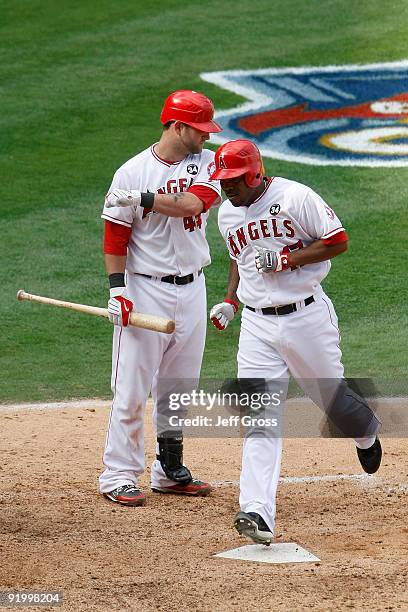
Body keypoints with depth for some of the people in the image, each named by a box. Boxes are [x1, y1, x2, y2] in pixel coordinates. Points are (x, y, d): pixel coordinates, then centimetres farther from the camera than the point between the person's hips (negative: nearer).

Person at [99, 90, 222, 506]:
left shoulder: (207, 163, 3)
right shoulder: (133, 172, -7)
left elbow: (192, 204, -16)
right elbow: (115, 235, -6)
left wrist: (143, 199, -21)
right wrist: (117, 289, -13)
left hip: (191, 288, 5)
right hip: (145, 288, -5)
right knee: (132, 388, -6)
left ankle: (170, 472, 24)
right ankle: (118, 476, 0)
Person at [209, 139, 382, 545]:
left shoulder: (295, 198, -11)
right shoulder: (227, 214, 9)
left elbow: (338, 241, -11)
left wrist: (286, 259, -19)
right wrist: (229, 302, 10)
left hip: (306, 317, -4)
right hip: (256, 325, 4)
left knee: (331, 397, 11)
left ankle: (366, 433, 49)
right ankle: (257, 512, -18)